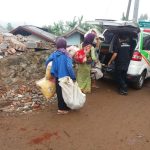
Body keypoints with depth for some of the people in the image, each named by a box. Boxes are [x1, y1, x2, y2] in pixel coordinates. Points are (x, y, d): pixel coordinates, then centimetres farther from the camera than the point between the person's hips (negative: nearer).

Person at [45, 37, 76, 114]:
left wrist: (52, 72, 17)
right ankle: (63, 109, 19)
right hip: (65, 77, -4)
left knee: (59, 92, 16)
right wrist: (73, 77, -16)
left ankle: (60, 107, 28)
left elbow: (47, 62, 3)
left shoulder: (54, 54, -2)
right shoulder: (66, 55, -15)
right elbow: (69, 66, -23)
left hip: (57, 77, 5)